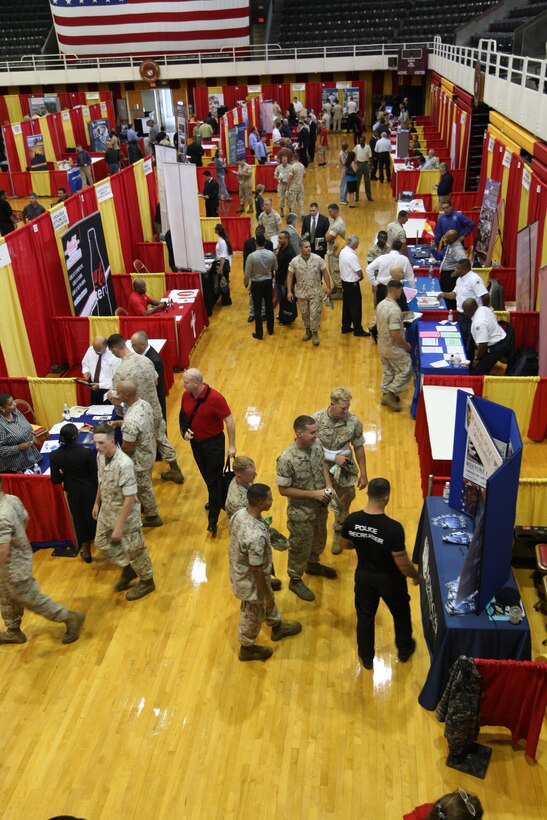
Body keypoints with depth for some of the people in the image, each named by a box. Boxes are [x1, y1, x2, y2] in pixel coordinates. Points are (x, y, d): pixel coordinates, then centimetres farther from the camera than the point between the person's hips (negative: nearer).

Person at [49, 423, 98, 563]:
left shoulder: (54, 456, -15)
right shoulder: (87, 452, -24)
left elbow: (55, 480, -8)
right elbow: (95, 476, -16)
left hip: (73, 493, 2)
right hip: (90, 490, -2)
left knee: (80, 520, 20)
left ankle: (87, 552, 34)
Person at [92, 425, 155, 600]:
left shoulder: (124, 464, -33)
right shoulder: (100, 456, -9)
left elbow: (130, 498, -29)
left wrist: (119, 526, -25)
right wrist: (97, 503, 20)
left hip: (125, 513, -8)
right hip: (107, 510, 8)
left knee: (134, 549, 10)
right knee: (102, 542, 22)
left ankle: (147, 581, 35)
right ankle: (128, 569, 44)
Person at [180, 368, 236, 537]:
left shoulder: (215, 398, -26)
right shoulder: (186, 395, -7)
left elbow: (229, 421, -19)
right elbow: (183, 415, 11)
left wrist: (232, 445, -17)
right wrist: (184, 431, -8)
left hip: (214, 443, -6)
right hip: (195, 441, 6)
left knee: (214, 479, 2)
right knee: (206, 475, 22)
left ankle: (213, 519, 9)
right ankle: (216, 501, 46)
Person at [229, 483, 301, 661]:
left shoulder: (239, 514, -15)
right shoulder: (256, 536, -41)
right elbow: (257, 570, -29)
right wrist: (267, 595, -13)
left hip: (239, 570, 8)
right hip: (251, 581, -8)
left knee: (268, 601, 33)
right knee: (253, 615, 21)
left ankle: (277, 627, 59)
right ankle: (247, 648, 48)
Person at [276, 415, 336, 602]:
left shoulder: (317, 445, -12)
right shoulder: (287, 459, -31)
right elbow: (283, 489, -23)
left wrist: (329, 485, -9)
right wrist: (313, 493, -25)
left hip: (320, 506, 6)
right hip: (301, 512, -6)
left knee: (319, 539, 29)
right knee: (300, 547, 15)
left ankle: (313, 564, 58)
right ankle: (295, 580, 40)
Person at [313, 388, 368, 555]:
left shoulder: (353, 421, -16)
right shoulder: (317, 419, -20)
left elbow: (359, 448, -3)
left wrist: (363, 474, 1)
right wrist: (334, 457, -20)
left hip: (344, 471, 1)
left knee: (343, 506, 18)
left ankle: (338, 534, 45)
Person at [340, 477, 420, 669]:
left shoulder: (352, 520, -20)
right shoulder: (393, 528, -33)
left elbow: (344, 544, -1)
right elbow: (402, 562, -24)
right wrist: (416, 576, -3)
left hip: (363, 575, 3)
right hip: (389, 579, -3)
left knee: (365, 615, 24)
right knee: (401, 613, 26)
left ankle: (366, 658, 42)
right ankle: (404, 650, 50)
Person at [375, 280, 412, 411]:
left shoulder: (381, 304, 0)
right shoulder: (394, 309, -28)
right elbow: (395, 334, -29)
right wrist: (406, 345, -13)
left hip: (382, 345, 9)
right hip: (394, 348, -9)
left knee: (387, 371, 21)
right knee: (406, 370, 6)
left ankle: (386, 395, 30)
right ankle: (390, 394, 4)